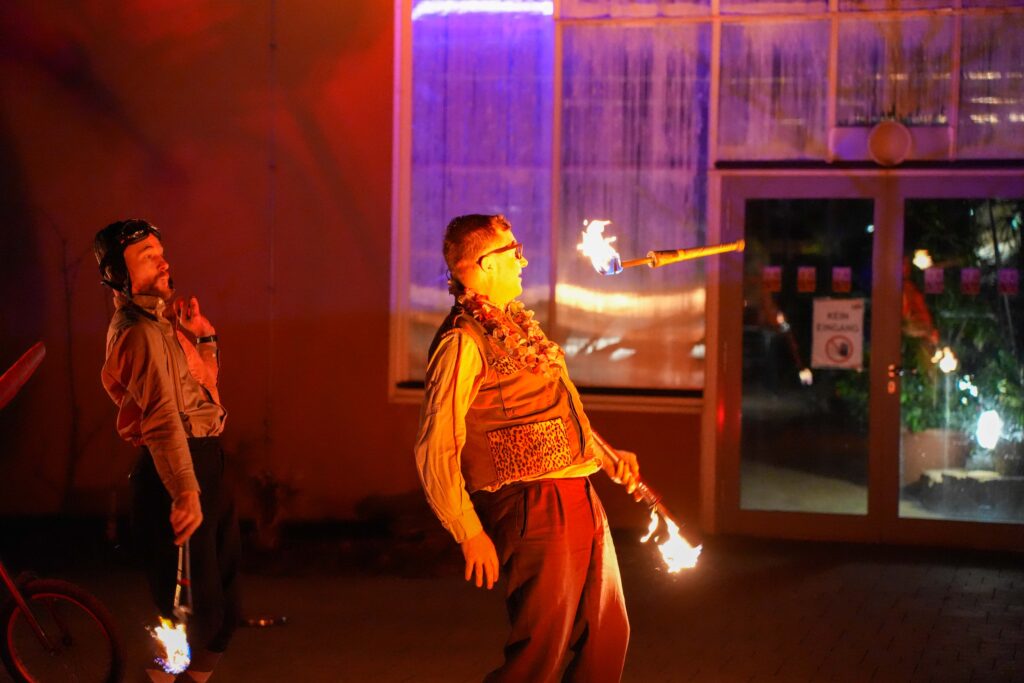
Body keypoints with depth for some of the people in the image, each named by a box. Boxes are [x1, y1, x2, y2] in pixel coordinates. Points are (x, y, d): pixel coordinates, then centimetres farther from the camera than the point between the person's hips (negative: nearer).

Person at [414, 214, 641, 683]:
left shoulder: (517, 323, 16)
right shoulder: (464, 340, -13)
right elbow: (434, 450, -17)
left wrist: (607, 457, 19)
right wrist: (471, 535, -18)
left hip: (582, 499, 9)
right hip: (537, 508, -9)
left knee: (607, 637, 14)